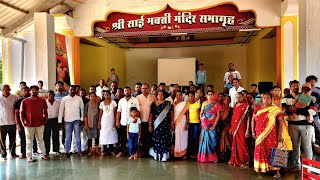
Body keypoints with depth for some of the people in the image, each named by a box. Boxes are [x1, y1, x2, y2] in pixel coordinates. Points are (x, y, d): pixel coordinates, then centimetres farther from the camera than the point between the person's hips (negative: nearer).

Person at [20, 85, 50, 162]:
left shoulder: (42, 101, 5)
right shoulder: (25, 101, 0)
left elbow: (45, 111, 12)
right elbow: (21, 113, 1)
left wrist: (45, 120, 4)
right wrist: (23, 122, -6)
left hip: (40, 124, 2)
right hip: (29, 125, -1)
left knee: (40, 140, 11)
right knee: (29, 141, 7)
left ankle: (43, 154, 19)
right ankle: (29, 156, 16)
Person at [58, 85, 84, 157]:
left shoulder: (79, 98, 1)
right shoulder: (64, 99, 1)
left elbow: (82, 109, 8)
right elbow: (61, 110, 3)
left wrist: (82, 118, 6)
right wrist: (60, 120, 0)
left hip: (76, 120, 0)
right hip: (67, 120, 0)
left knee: (77, 136, 2)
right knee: (68, 137, 7)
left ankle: (79, 150, 14)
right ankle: (67, 151, 16)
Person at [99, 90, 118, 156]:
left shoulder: (113, 102, 0)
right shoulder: (102, 103, 4)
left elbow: (115, 113, 0)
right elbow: (100, 113, 6)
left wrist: (115, 122, -5)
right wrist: (99, 122, 1)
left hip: (111, 121, -1)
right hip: (104, 121, 1)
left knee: (111, 134, 0)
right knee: (104, 135, 1)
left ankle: (111, 149, 9)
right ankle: (104, 150, 8)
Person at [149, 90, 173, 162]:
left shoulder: (168, 103, 5)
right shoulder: (154, 104, 6)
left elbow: (171, 113, 3)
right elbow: (151, 115, 5)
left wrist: (172, 123, -3)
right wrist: (150, 124, 1)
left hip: (165, 125, 0)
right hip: (156, 125, 1)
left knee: (165, 139, -2)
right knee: (157, 139, 2)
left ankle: (164, 155, 5)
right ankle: (157, 155, 13)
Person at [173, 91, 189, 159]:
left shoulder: (185, 103, -1)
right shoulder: (174, 104, 7)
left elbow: (187, 114, -3)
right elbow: (172, 114, 8)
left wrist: (186, 124, -10)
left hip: (182, 123, -3)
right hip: (175, 123, 3)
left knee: (183, 137, 1)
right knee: (176, 137, 2)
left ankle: (184, 153, 6)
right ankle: (176, 153, 8)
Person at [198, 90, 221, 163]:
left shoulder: (216, 104, 2)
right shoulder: (204, 103, 8)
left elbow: (218, 115, -2)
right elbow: (201, 114, 7)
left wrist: (214, 124, -11)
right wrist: (203, 122, -5)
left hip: (212, 125, -2)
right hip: (205, 124, 2)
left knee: (212, 139, -3)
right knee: (205, 139, 2)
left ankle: (213, 157, 5)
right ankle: (204, 157, 8)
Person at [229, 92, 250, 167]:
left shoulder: (246, 106, -5)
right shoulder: (235, 106, 13)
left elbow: (248, 118, -9)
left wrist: (247, 130, -14)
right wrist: (231, 128, 14)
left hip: (242, 129, -6)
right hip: (234, 129, 6)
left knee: (242, 145, -3)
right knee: (235, 145, 12)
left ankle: (244, 161, 9)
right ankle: (235, 160, 24)